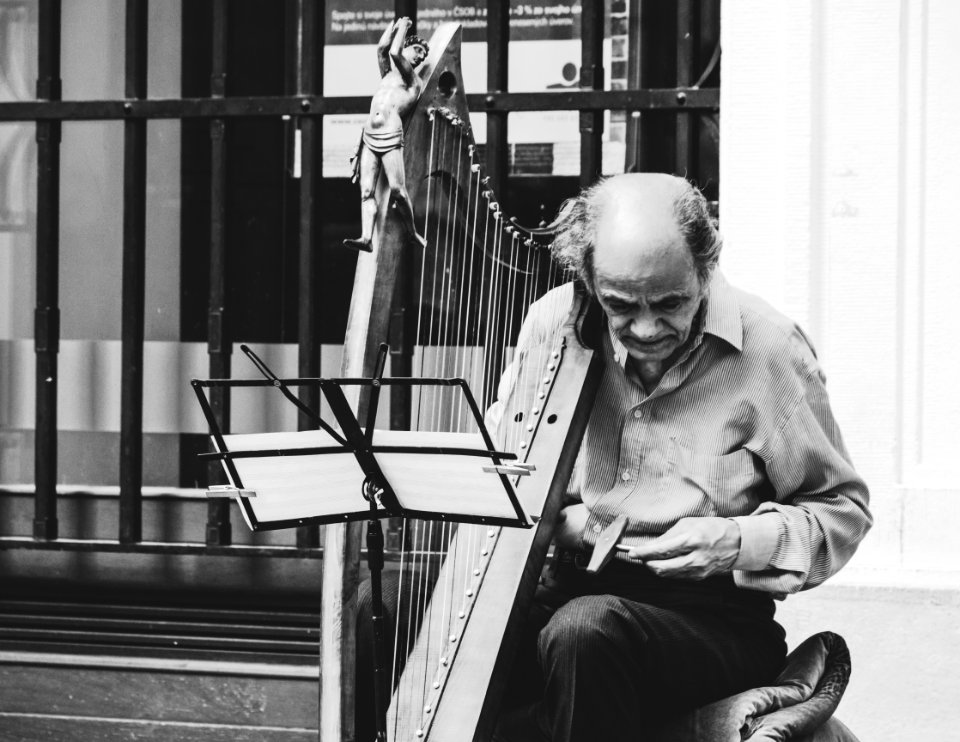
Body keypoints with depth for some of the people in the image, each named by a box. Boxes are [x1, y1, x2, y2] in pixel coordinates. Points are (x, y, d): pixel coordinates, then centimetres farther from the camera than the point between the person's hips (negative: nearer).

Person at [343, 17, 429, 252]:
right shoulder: (388, 74, 24)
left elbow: (394, 53, -7)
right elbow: (382, 48, 8)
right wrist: (396, 24, 17)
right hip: (369, 136, 6)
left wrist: (403, 28, 6)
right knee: (367, 191, -7)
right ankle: (366, 238, -17)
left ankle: (412, 233, 1)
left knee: (396, 189, -14)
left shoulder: (414, 81, 6)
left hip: (390, 136, -6)